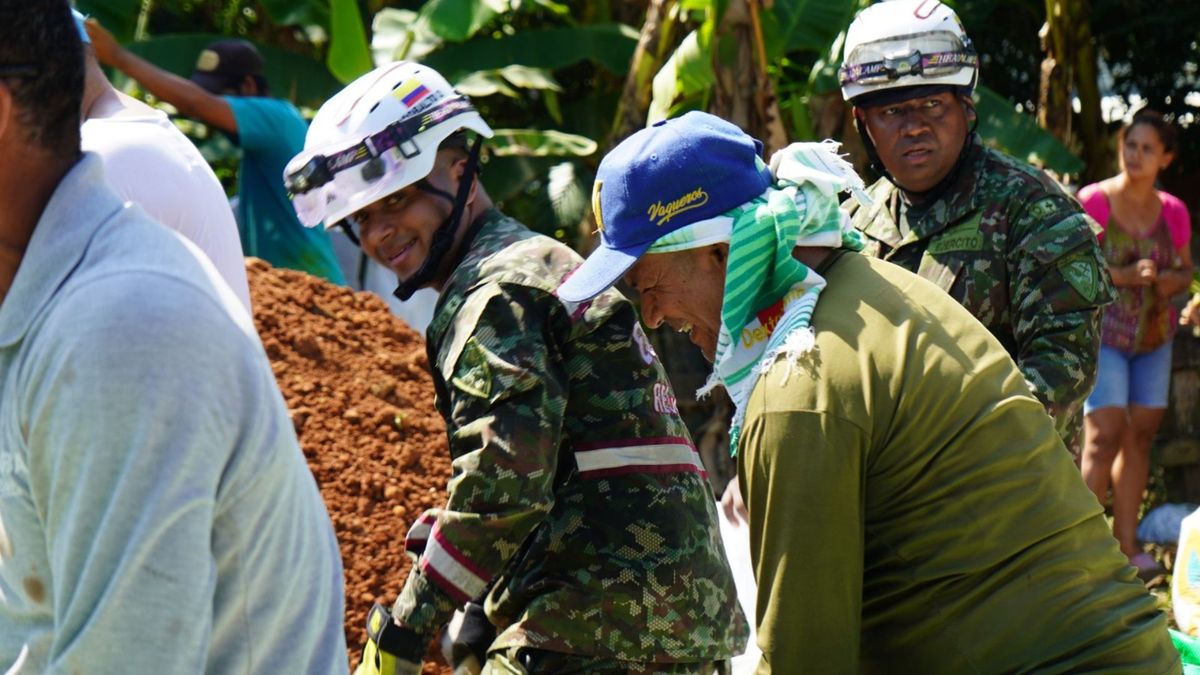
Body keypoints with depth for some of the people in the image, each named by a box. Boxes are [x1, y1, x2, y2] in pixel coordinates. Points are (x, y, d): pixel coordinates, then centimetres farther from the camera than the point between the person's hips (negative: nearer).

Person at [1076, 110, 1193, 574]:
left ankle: (1127, 543, 13)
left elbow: (1185, 272, 15)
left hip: (1154, 336, 5)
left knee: (1140, 435, 6)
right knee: (1104, 436, -13)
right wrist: (1124, 276, -22)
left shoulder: (1173, 212, 6)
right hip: (1103, 334, -5)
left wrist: (1165, 281, -8)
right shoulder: (1094, 201, -8)